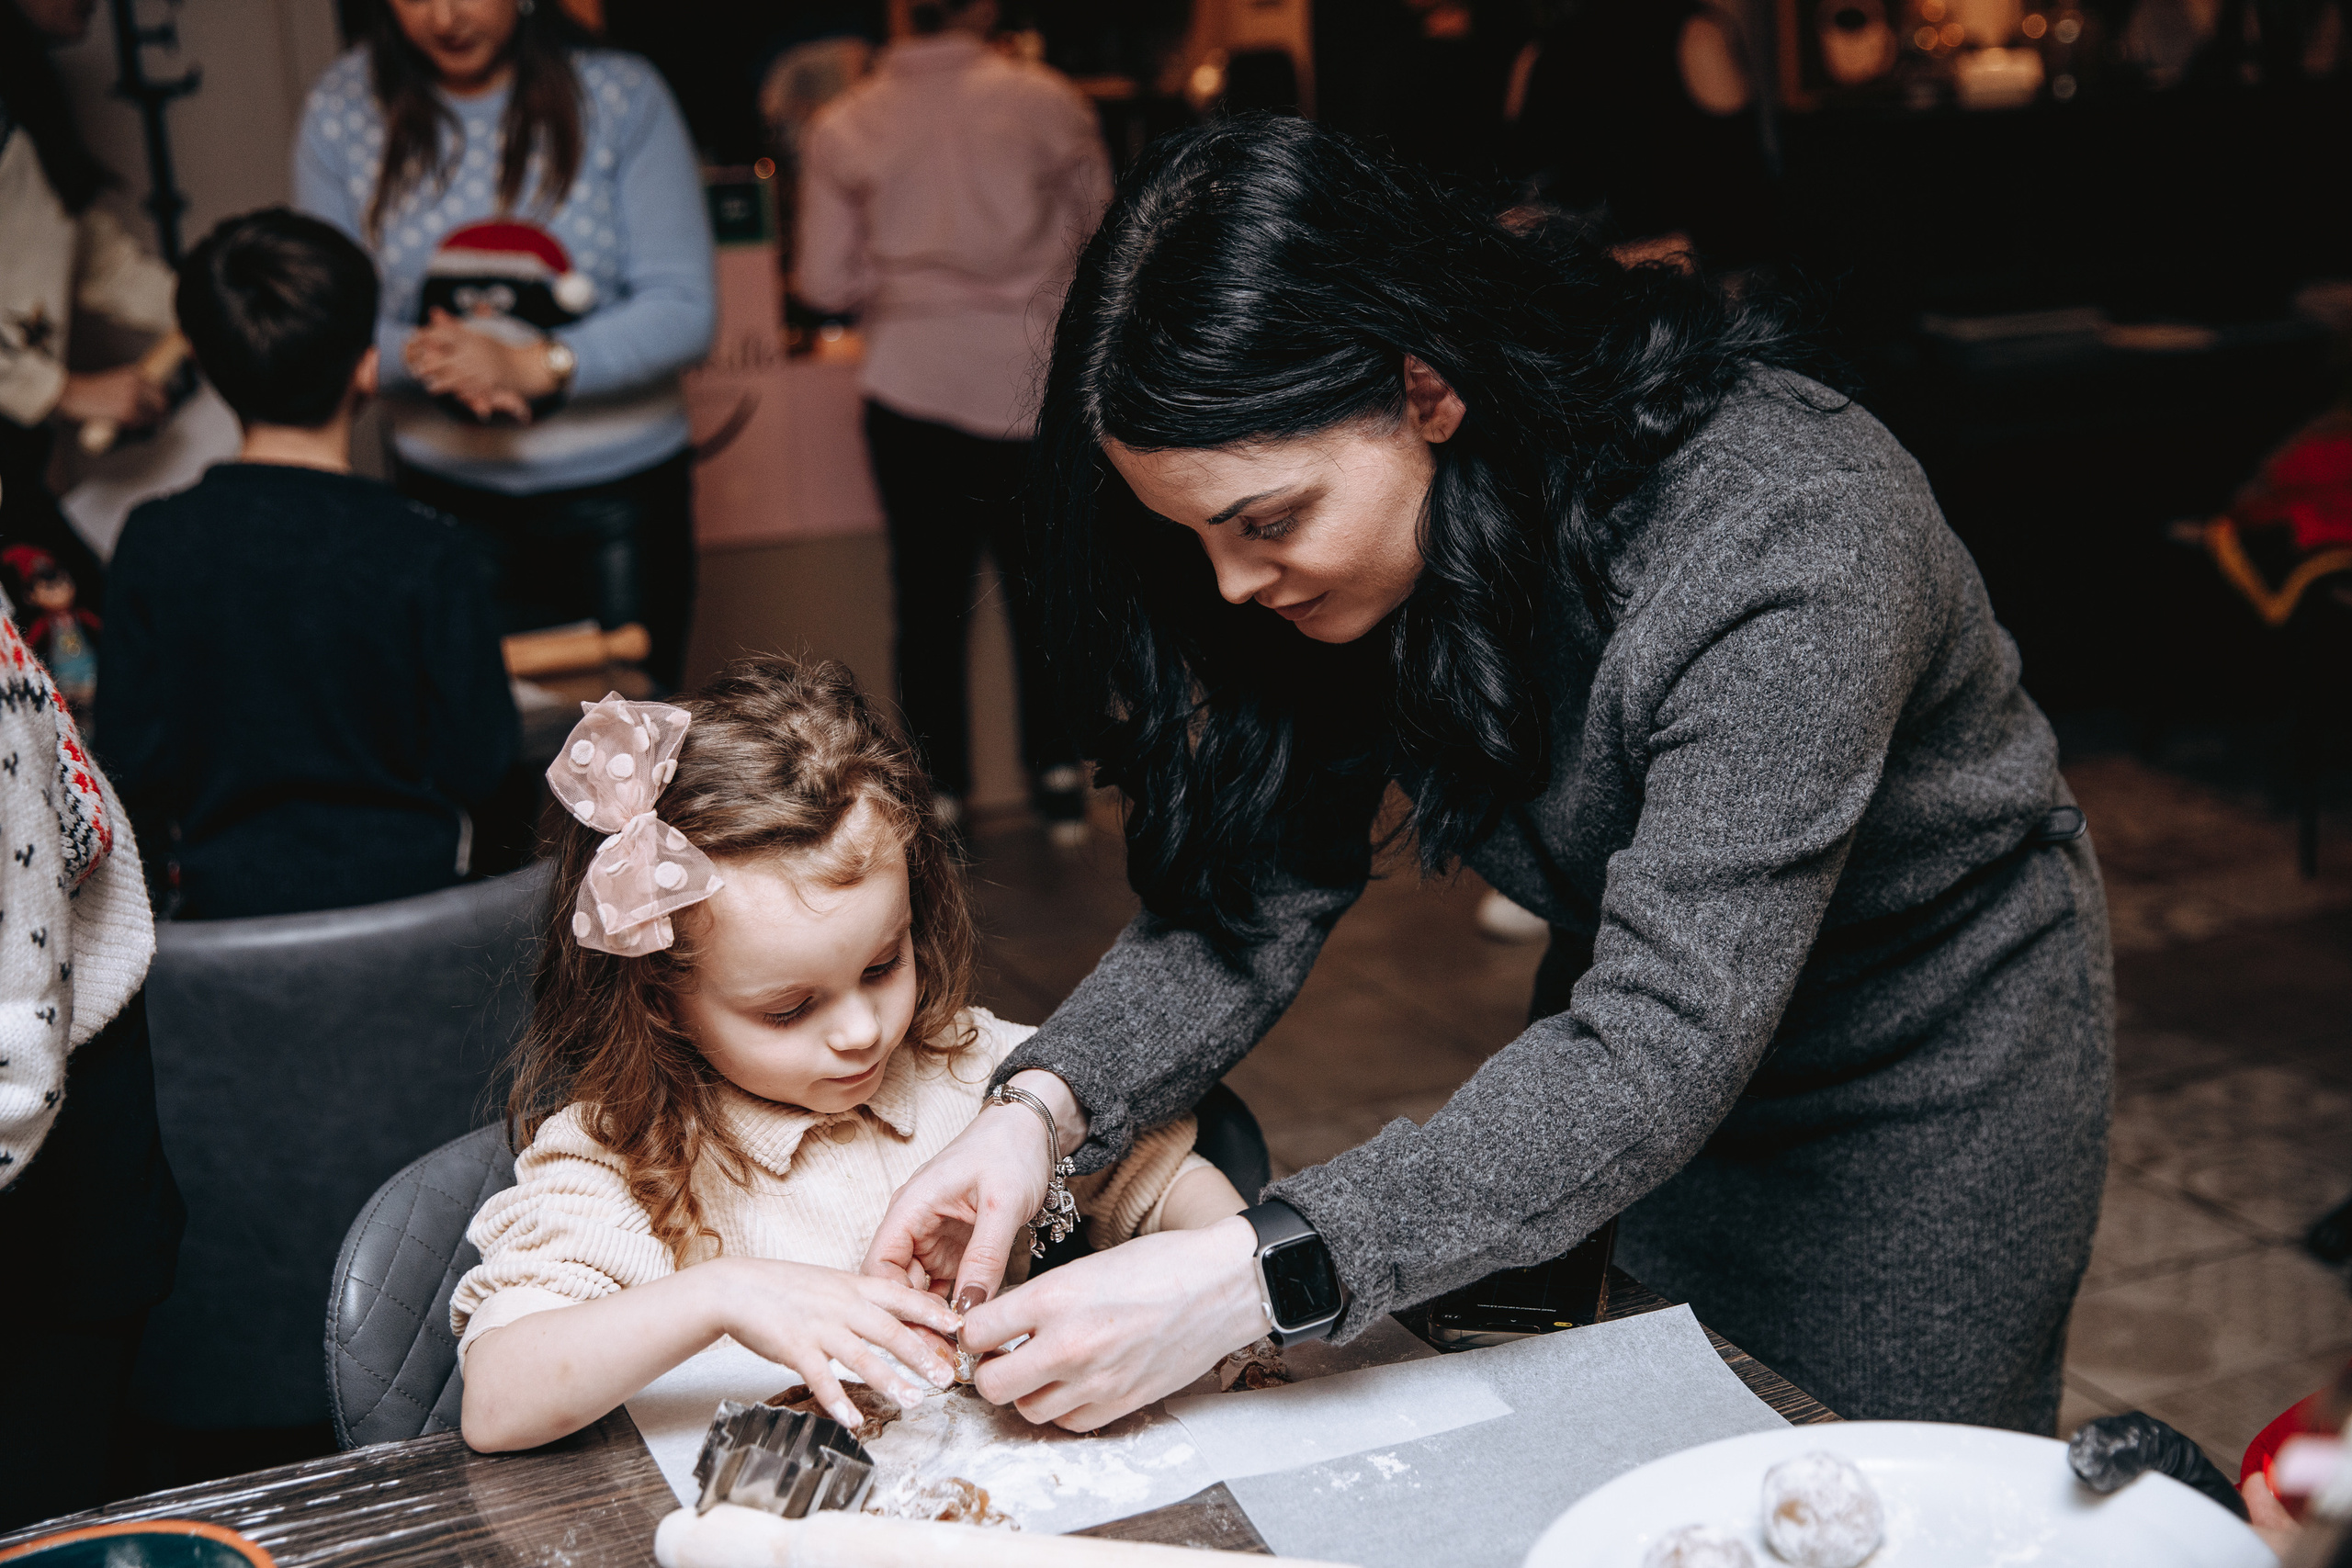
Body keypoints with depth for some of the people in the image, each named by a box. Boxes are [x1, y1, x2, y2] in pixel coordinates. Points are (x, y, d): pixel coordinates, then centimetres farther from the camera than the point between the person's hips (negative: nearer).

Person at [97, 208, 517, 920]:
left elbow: (131, 754, -7)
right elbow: (477, 761, -13)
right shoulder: (425, 549, -18)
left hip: (218, 887, 2)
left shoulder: (155, 540, -12)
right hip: (404, 878, -2)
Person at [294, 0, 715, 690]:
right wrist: (417, 352, -21)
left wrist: (532, 366, -23)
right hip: (447, 491, 1)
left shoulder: (620, 95, -9)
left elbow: (685, 308, -11)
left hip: (618, 486, -1)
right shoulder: (342, 108, -3)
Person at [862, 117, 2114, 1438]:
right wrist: (1049, 1103, -31)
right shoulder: (1366, 539, -16)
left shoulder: (1779, 546, -37)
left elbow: (1659, 1060, -39)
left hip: (1930, 1071, -5)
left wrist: (1248, 1280, -45)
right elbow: (1260, 890, -13)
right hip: (1640, 1036, 6)